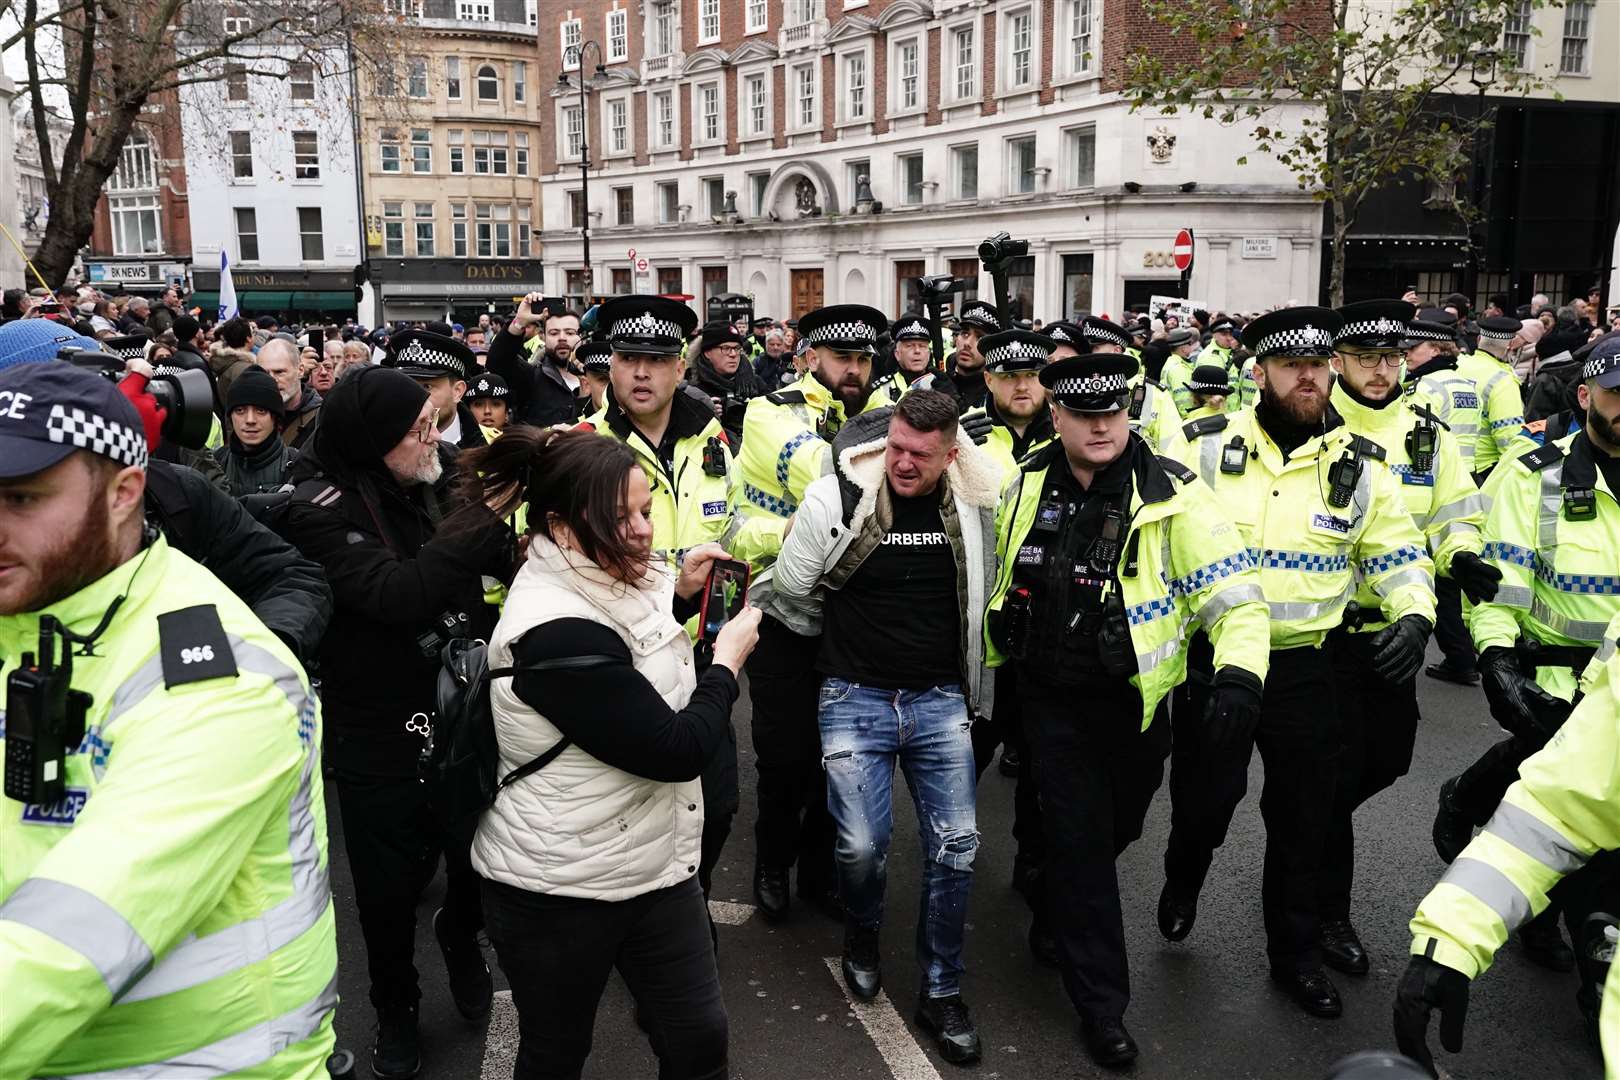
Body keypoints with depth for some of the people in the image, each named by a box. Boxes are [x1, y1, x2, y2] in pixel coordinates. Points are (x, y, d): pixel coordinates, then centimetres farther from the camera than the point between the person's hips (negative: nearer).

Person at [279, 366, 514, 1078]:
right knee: (389, 891, 15)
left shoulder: (443, 478, -4)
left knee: (481, 862, 18)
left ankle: (460, 937, 53)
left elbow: (510, 559, 2)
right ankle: (394, 1006, 43)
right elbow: (398, 593, -31)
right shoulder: (320, 510, -18)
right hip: (381, 743, -4)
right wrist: (489, 509, -32)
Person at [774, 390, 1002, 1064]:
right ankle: (862, 936, 31)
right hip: (856, 698, -2)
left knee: (956, 847, 1)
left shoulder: (977, 503, -4)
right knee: (861, 845, -4)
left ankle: (941, 993, 21)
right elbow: (791, 587, 1)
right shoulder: (835, 497, -12)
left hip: (941, 700, 2)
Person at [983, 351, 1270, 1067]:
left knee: (1116, 829, 19)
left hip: (1136, 703, 0)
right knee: (1079, 840, 2)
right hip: (1052, 700, 0)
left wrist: (1240, 672, -29)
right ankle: (1100, 1001, 17)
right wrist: (989, 672, 15)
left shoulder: (1171, 493, -13)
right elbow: (997, 580, 11)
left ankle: (1049, 908, 51)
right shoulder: (1027, 486, -4)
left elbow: (1233, 591, -13)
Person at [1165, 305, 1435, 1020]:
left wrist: (1414, 616, -11)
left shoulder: (1360, 465, 0)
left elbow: (1400, 558, 7)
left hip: (1305, 665, 2)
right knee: (1203, 800, 7)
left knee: (1302, 814, 12)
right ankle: (1182, 884, 42)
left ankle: (1295, 953, 32)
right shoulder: (1207, 447, -5)